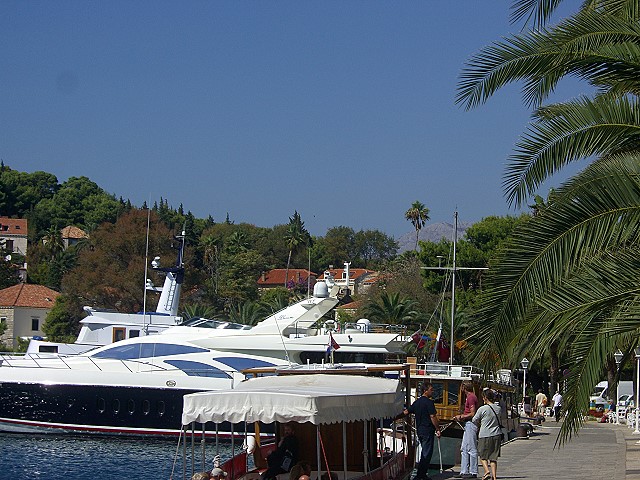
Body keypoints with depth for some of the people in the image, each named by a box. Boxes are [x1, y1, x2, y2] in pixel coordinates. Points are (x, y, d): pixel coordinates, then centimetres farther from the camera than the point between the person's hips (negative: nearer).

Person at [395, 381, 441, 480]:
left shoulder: (416, 402, 10)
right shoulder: (429, 402, -13)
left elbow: (406, 412, 12)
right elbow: (433, 417, -17)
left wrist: (394, 419, 20)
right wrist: (438, 429, -10)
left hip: (419, 430, 8)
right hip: (428, 430, -8)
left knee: (424, 452, 17)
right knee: (427, 453, -2)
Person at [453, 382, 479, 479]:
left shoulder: (471, 397, -14)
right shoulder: (471, 397, 17)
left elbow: (472, 414, -18)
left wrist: (461, 417, -9)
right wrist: (461, 417, 15)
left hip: (471, 424, -11)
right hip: (468, 425, 11)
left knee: (472, 449, -6)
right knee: (464, 449, 11)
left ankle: (473, 472, -2)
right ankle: (464, 472, 13)